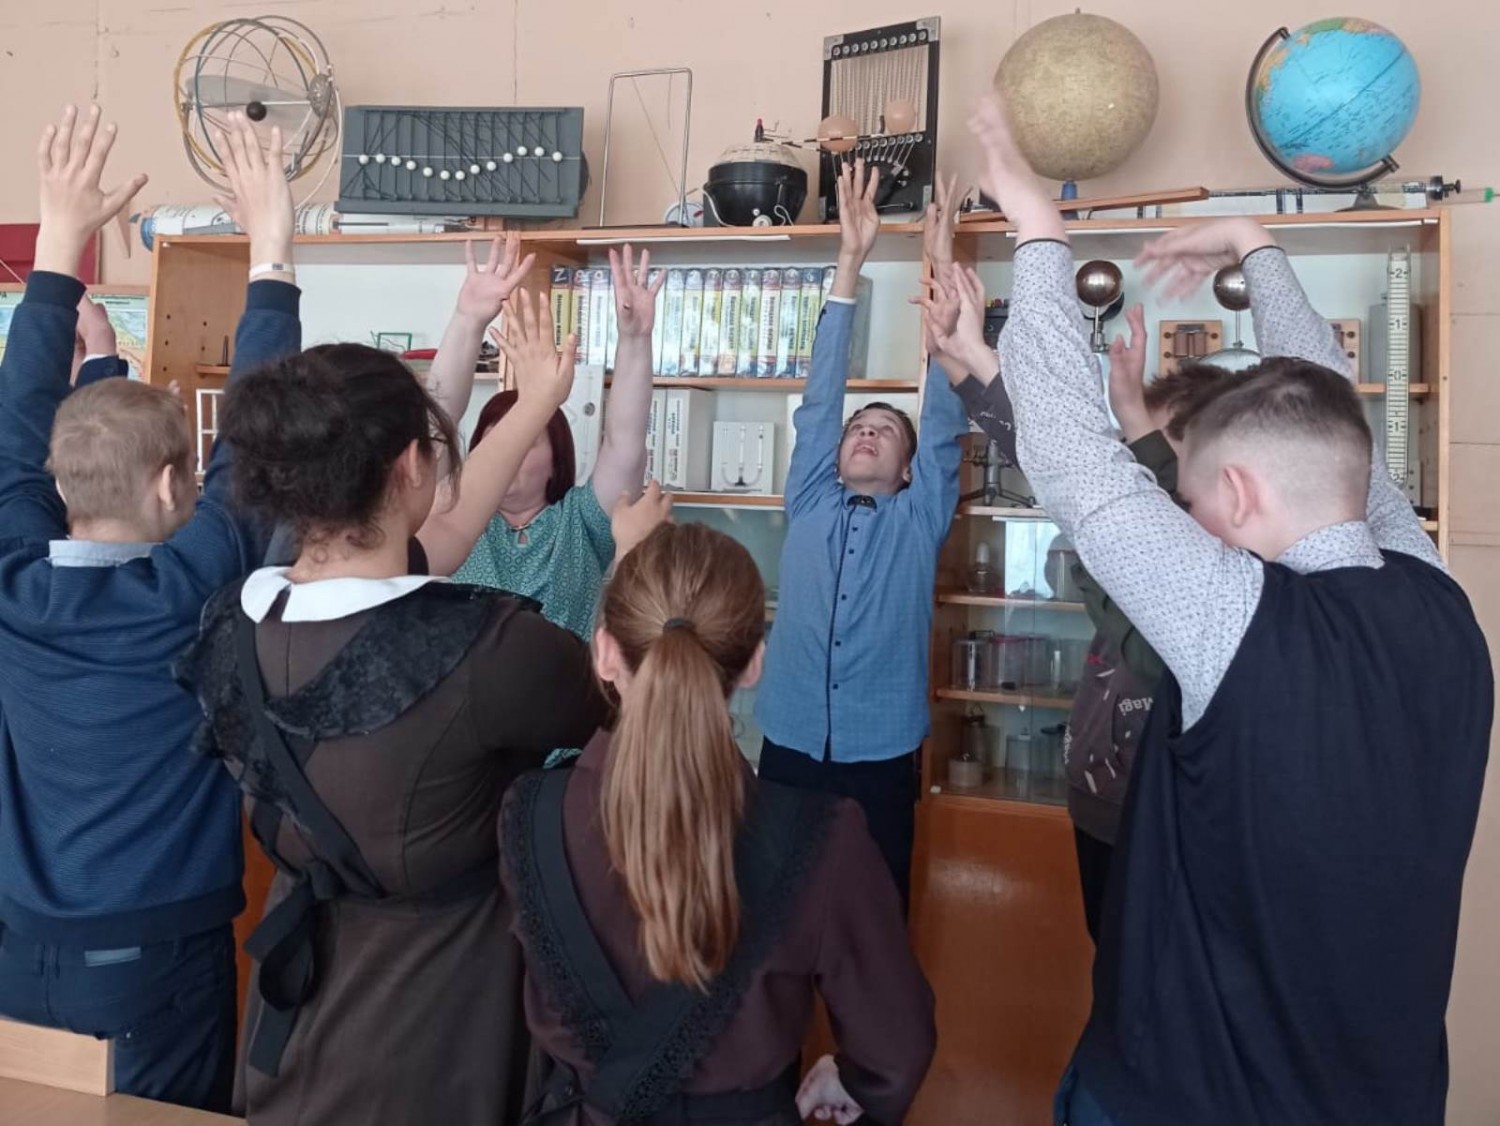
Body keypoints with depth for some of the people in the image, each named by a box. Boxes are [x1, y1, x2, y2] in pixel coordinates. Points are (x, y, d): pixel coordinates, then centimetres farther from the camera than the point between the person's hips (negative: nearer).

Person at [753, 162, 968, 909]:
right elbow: (821, 395, 3)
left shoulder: (919, 518, 5)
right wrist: (850, 260, -2)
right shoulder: (809, 504, 8)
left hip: (881, 760, -1)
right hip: (789, 751, 1)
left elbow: (944, 419, -2)